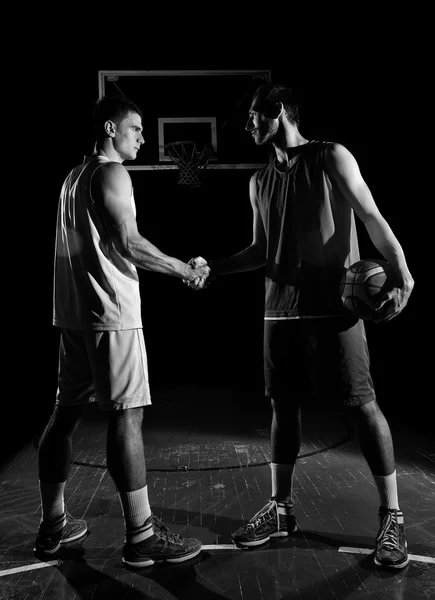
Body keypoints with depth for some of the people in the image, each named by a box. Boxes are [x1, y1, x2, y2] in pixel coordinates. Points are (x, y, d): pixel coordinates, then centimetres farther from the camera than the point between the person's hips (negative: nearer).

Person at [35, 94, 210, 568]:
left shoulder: (74, 176, 21)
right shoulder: (111, 173, -7)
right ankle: (140, 535, 0)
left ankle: (52, 524, 23)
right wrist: (184, 270, -7)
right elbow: (127, 242, -17)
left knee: (66, 412, 12)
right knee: (126, 417, -7)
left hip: (72, 310, 10)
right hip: (110, 312, -9)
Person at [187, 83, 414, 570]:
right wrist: (213, 269, 11)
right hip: (280, 310, 6)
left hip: (334, 307, -5)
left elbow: (372, 218, -5)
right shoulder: (259, 182, 16)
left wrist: (402, 275, -19)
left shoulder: (331, 158, 1)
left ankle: (391, 516, 11)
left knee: (362, 404, -3)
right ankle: (280, 509, 21)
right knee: (283, 405, 8)